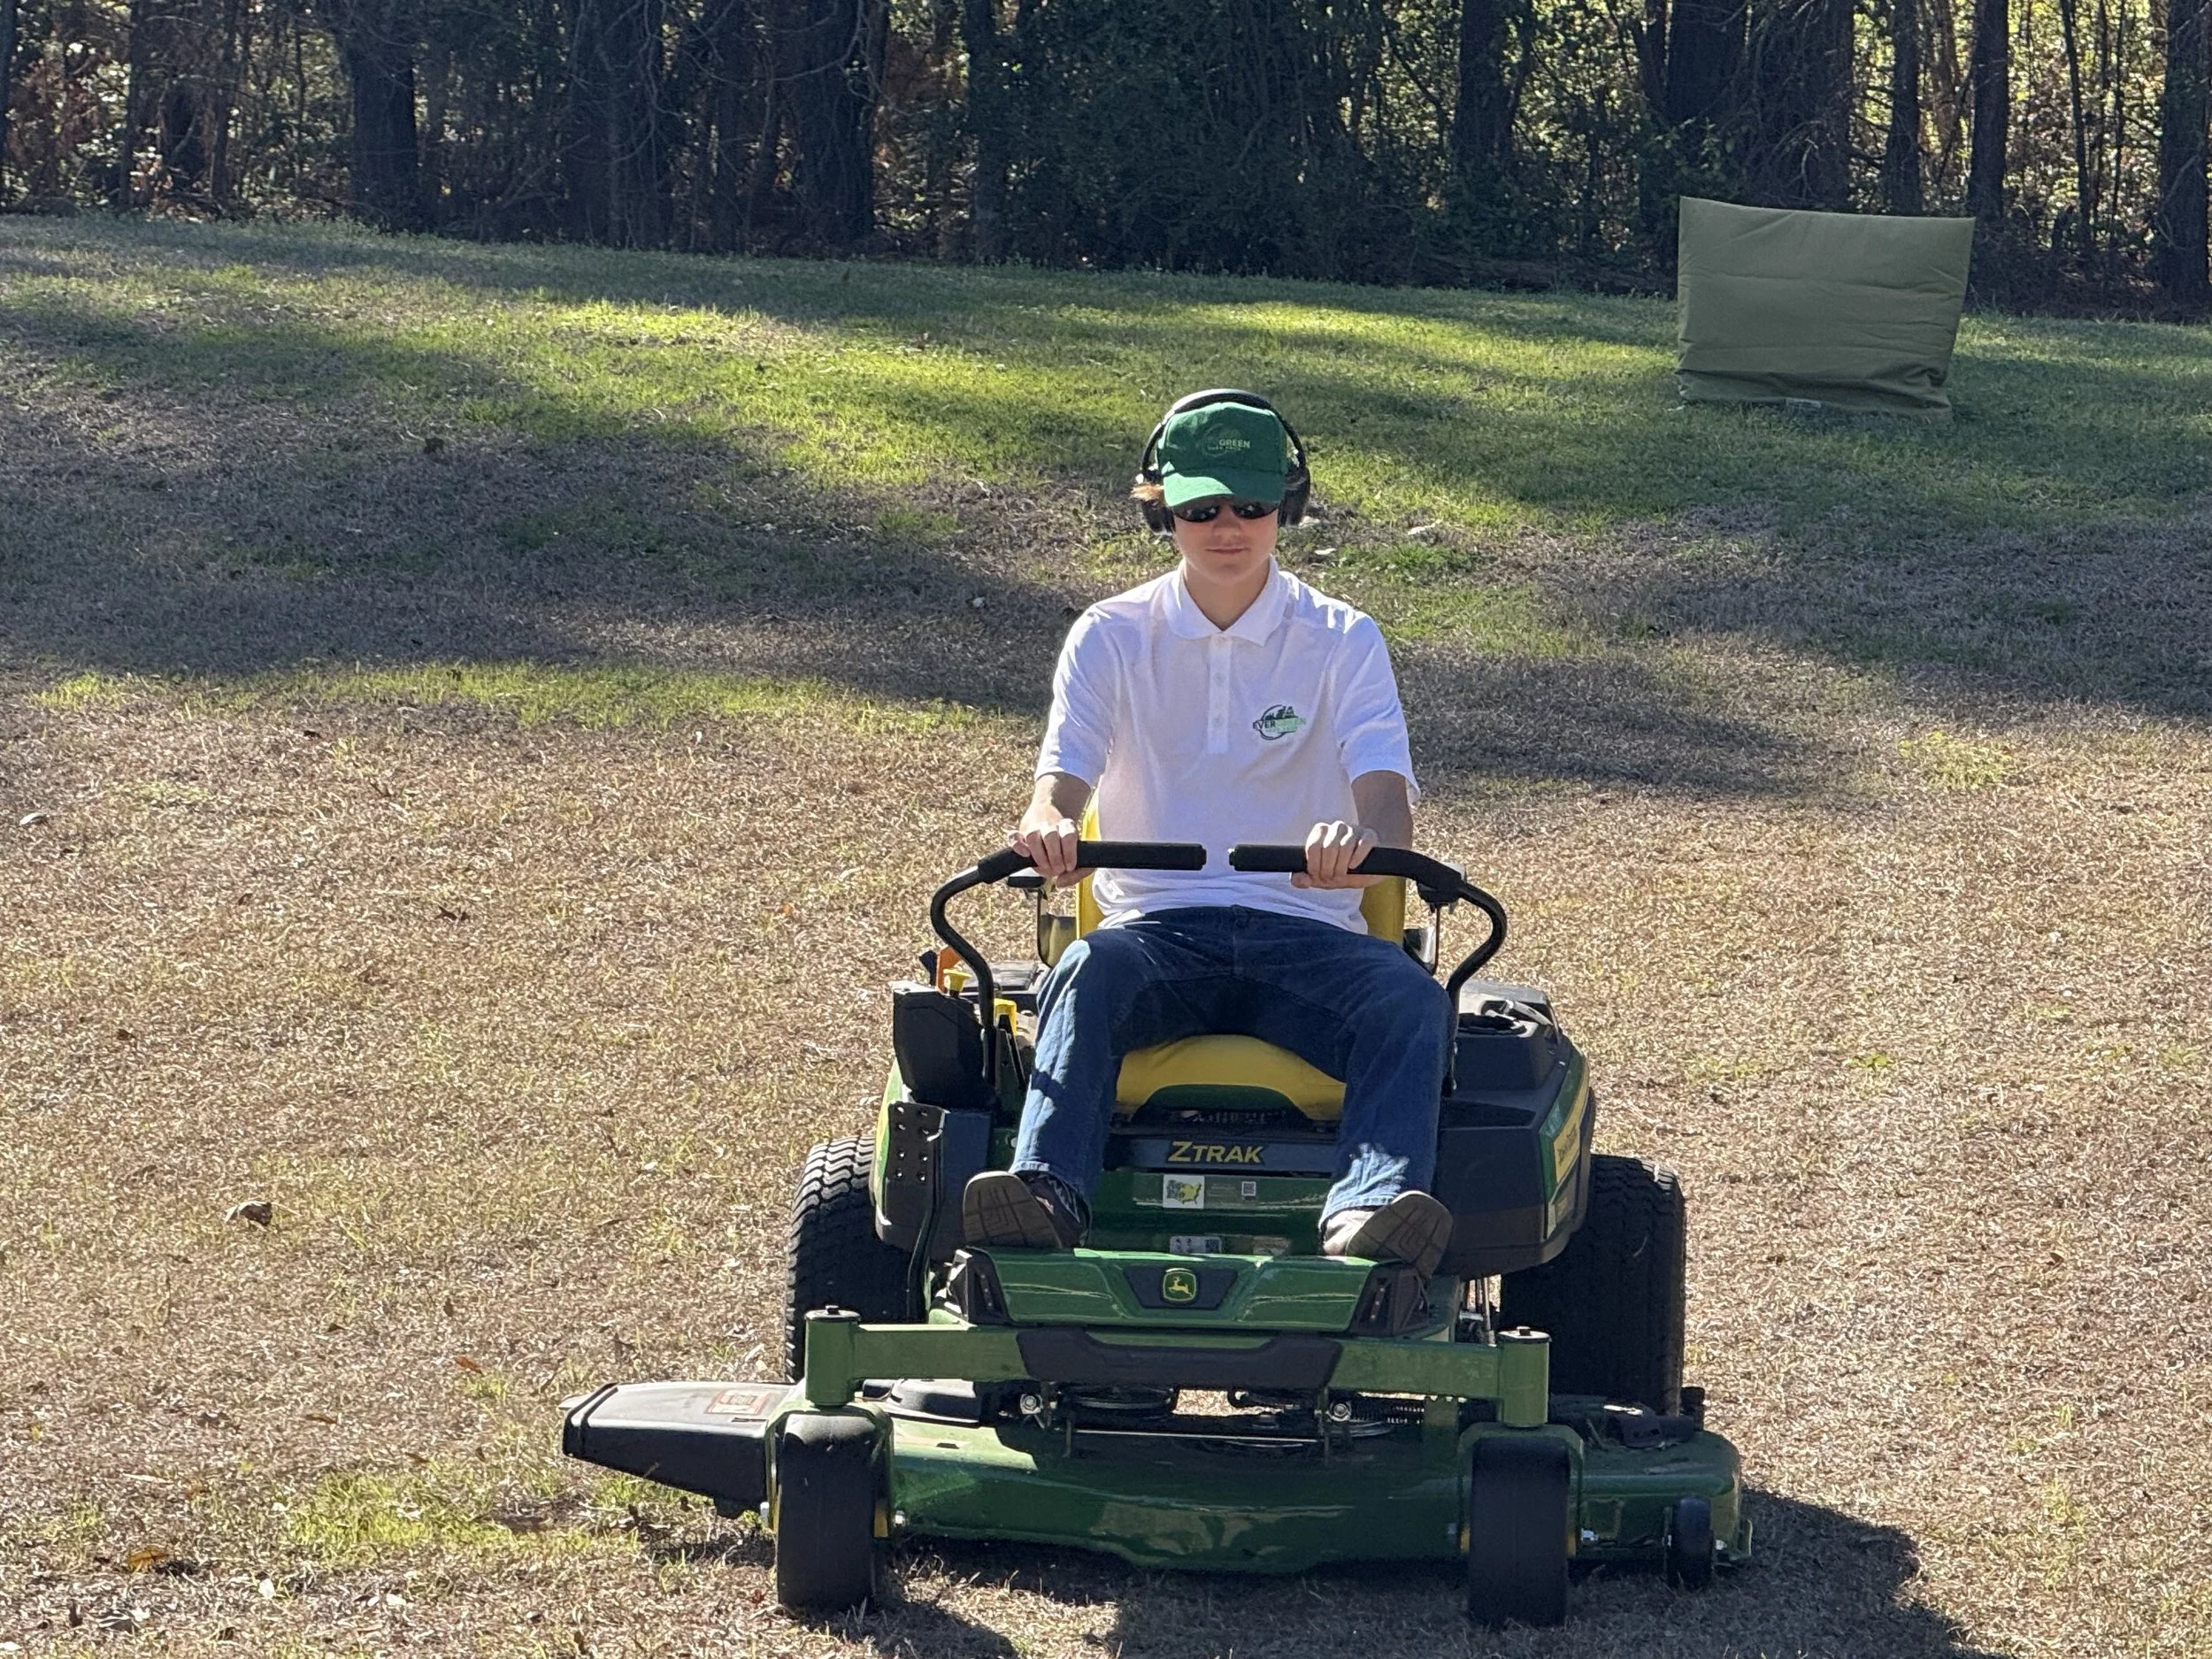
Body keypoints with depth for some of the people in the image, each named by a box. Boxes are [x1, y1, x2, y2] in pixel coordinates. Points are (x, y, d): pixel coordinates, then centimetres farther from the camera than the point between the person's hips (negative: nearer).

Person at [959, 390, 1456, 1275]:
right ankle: (1044, 1196, -56)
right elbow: (1063, 778, -3)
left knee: (1410, 1000, -32)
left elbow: (1388, 795, -6)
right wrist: (1046, 823, -31)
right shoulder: (1111, 637, 10)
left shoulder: (1343, 641, 8)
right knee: (1085, 977, -35)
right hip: (1155, 925, 0)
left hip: (1302, 928, 0)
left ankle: (1371, 1212, -55)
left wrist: (1361, 838, -34)